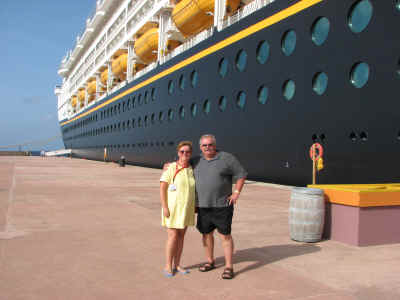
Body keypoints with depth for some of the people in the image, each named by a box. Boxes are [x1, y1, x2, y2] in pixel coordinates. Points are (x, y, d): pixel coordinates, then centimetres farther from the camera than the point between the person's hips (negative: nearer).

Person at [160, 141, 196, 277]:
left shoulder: (191, 169, 6)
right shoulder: (171, 168, -10)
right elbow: (162, 188, -11)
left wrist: (195, 207, 11)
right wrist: (164, 207, -16)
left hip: (186, 209, 5)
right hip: (172, 208, -5)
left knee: (181, 236, 10)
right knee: (173, 236, -5)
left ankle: (177, 265, 20)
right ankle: (168, 266, 8)